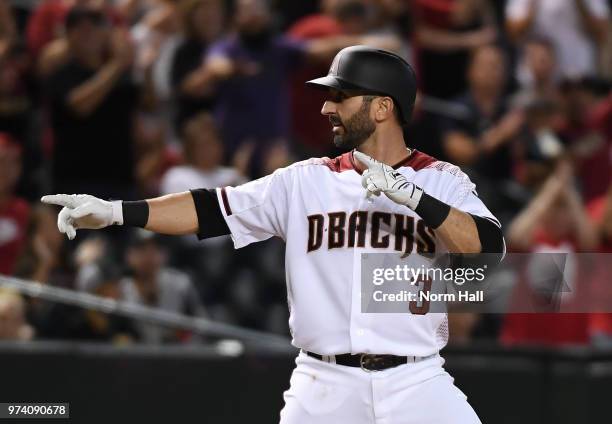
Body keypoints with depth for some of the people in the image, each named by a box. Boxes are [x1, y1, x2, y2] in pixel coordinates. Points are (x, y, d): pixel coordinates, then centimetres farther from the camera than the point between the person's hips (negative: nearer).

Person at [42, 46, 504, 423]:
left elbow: (489, 249, -14)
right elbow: (211, 209, 1)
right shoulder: (306, 182, 7)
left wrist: (410, 195, -23)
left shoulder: (441, 181, 1)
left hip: (415, 385, -2)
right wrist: (116, 211, -10)